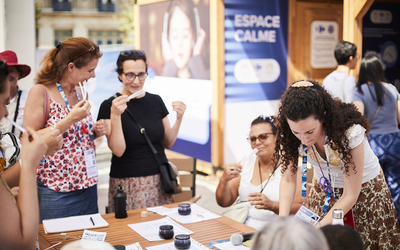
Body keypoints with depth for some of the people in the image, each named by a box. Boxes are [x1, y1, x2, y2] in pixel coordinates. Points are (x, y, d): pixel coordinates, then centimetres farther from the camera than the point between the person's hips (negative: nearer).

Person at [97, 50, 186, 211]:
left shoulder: (156, 101, 7)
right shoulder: (109, 106, -6)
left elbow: (167, 143, 10)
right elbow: (118, 150, -14)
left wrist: (179, 119, -4)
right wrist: (115, 115, -23)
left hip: (159, 180, 4)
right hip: (128, 184, -4)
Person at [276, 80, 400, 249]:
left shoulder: (350, 132, -34)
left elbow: (350, 196, -27)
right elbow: (288, 179, -13)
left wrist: (318, 228, -34)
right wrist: (282, 219, -28)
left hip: (363, 187, -3)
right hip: (323, 188, 3)